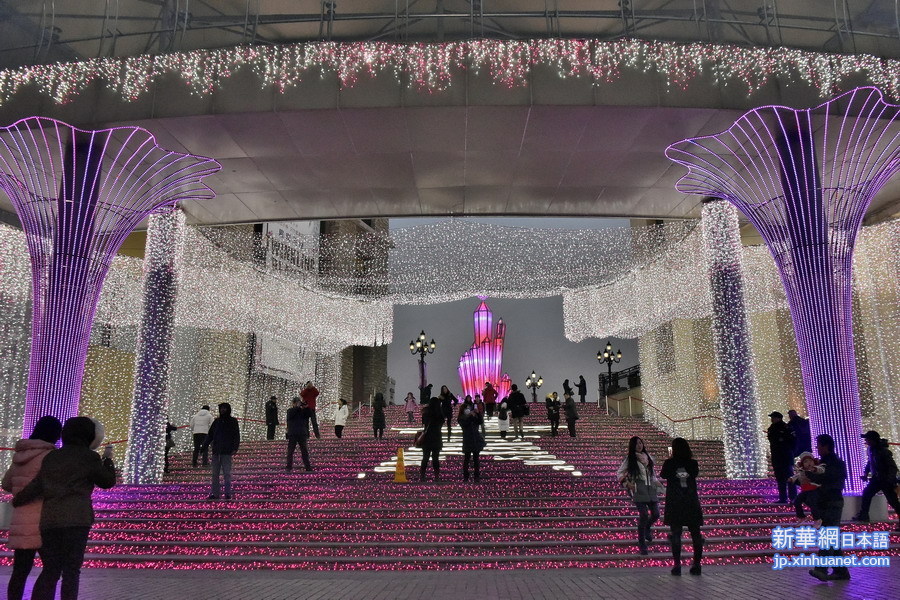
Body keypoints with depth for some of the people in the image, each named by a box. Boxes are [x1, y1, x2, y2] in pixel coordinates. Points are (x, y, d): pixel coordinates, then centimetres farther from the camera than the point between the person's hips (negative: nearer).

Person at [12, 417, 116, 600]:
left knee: (50, 570, 12)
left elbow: (36, 487, 12)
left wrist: (17, 501, 30)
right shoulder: (88, 456, -3)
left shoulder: (50, 458, 13)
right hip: (75, 519, -5)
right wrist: (108, 459, 19)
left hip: (48, 520, 6)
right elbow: (107, 481, 5)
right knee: (71, 571, 0)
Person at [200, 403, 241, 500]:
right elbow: (210, 435, 15)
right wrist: (204, 446, 4)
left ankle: (228, 494, 1)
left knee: (227, 473, -3)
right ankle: (214, 493, 12)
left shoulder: (233, 421, 3)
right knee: (215, 474, 7)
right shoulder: (217, 421, 14)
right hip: (216, 452, 4)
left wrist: (235, 448, -15)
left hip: (226, 452, -4)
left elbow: (236, 436, -3)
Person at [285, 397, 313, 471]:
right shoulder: (290, 410, 4)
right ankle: (289, 466, 6)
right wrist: (297, 407, -24)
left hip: (303, 434, 2)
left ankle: (308, 466, 7)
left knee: (305, 451, 4)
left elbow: (310, 414, -5)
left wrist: (306, 407, -19)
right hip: (292, 434, -2)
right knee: (290, 451, 1)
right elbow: (290, 415, -17)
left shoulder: (304, 410, 10)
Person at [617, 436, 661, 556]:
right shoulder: (629, 459, -1)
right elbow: (619, 473, 3)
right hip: (638, 490, -5)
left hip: (650, 488, 5)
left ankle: (647, 528, 37)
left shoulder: (647, 456, 12)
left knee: (655, 514, 1)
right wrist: (626, 483, -9)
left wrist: (656, 481, 13)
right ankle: (642, 544, 0)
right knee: (644, 515, -14)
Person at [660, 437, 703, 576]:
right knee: (695, 534, 9)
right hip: (692, 502, 2)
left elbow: (663, 475, 10)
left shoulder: (669, 463, -7)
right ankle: (697, 564, 11)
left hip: (674, 504, -2)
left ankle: (677, 565, -1)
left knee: (675, 534, 2)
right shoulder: (693, 463, -2)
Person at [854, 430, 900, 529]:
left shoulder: (884, 451, -22)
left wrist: (889, 480, -30)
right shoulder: (870, 449, 2)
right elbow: (870, 462, 16)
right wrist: (865, 473, 7)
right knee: (866, 493, 8)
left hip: (886, 480, -8)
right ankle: (863, 515, 16)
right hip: (876, 478, 8)